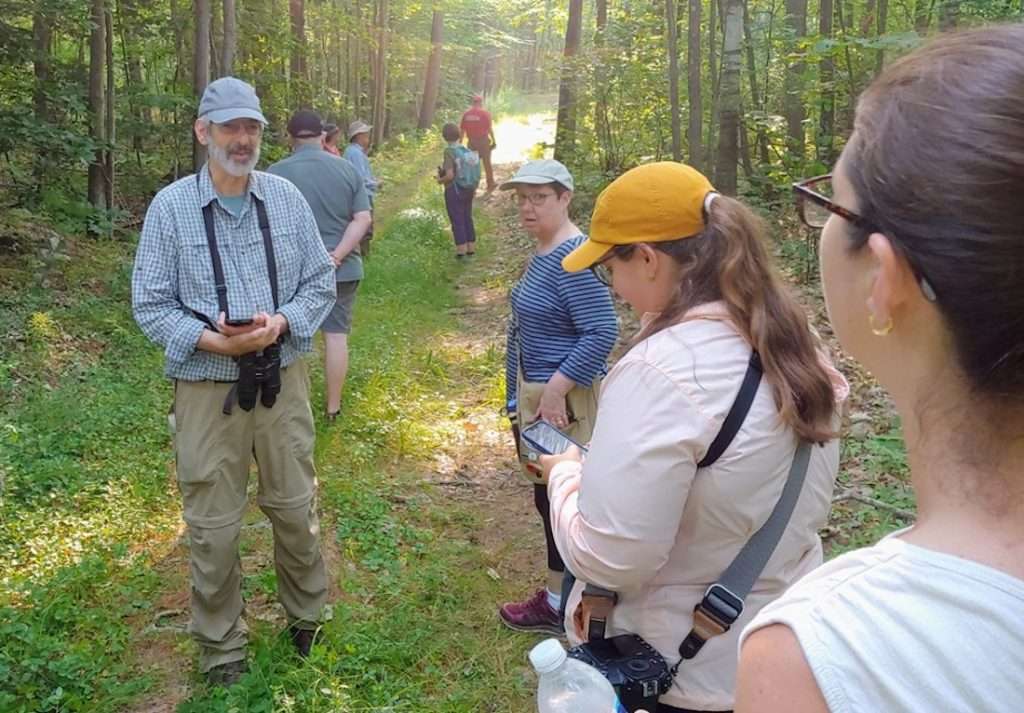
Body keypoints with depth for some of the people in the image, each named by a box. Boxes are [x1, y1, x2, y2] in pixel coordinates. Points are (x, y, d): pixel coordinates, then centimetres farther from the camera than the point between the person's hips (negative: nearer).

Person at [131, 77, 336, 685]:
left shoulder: (287, 198, 1)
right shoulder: (171, 206, -7)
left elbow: (321, 283, 4)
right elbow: (151, 305, -6)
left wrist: (279, 324, -15)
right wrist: (214, 341, -20)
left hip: (283, 379, 2)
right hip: (208, 387, -2)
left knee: (296, 508, 15)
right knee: (214, 526, 8)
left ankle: (307, 616, 39)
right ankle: (222, 648, 27)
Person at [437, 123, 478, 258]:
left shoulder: (449, 152, -18)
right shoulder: (467, 150, 0)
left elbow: (449, 175, -22)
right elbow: (476, 171, 5)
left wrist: (441, 180, -3)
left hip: (454, 191, -6)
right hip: (468, 190, 6)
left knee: (457, 221, 5)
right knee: (468, 218, 16)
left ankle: (461, 250, 10)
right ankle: (471, 247, 24)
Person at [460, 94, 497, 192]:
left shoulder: (466, 114, 2)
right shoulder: (485, 113, -8)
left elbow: (462, 129, 3)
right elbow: (490, 129, -9)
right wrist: (494, 141, -2)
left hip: (471, 141, 3)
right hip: (483, 140, -3)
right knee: (487, 163, 9)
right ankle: (490, 184, 16)